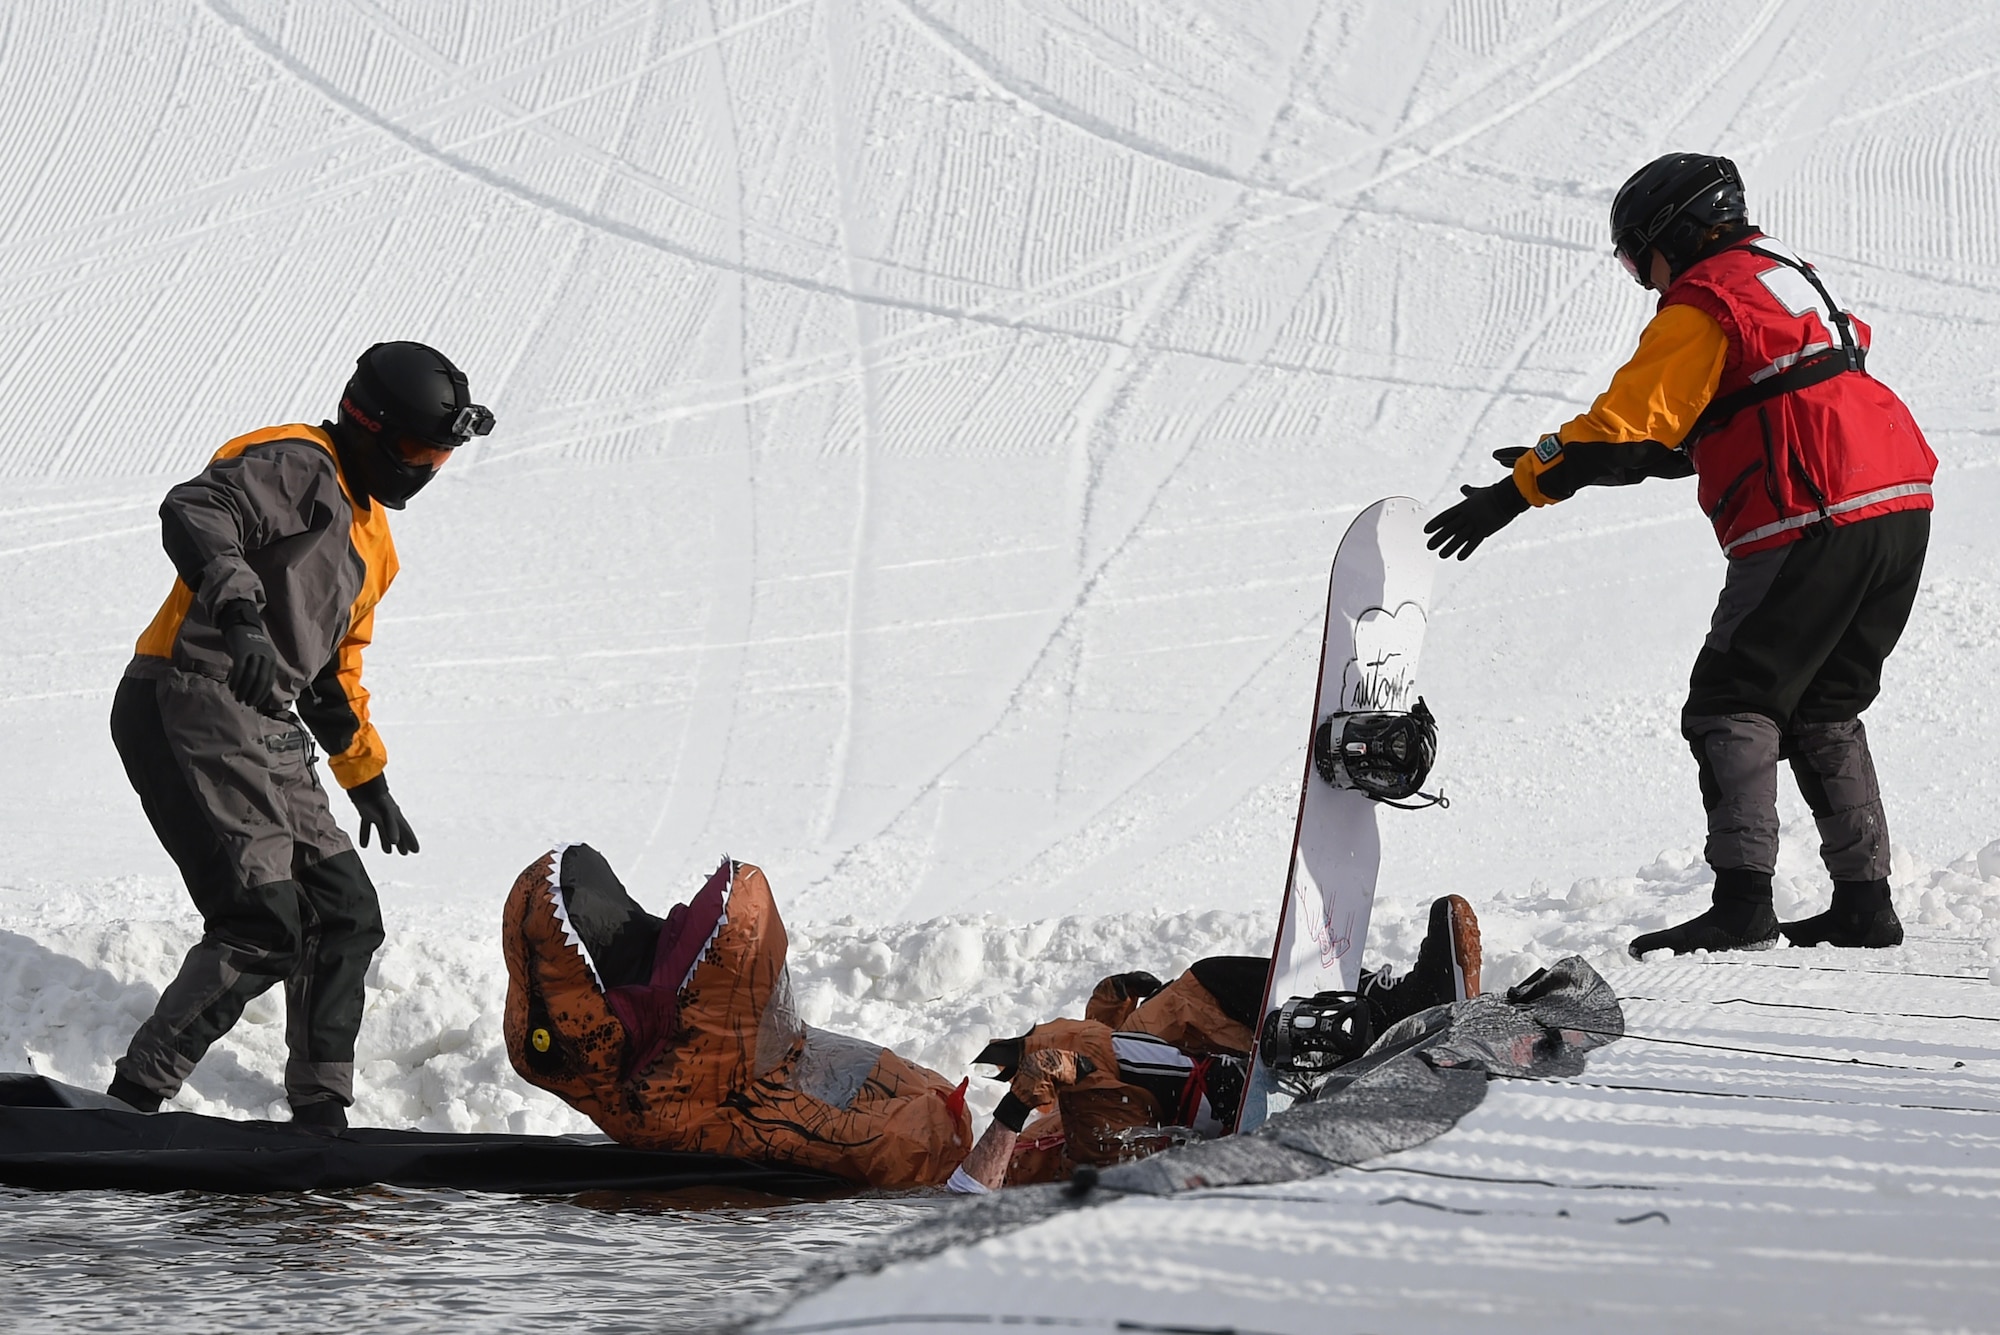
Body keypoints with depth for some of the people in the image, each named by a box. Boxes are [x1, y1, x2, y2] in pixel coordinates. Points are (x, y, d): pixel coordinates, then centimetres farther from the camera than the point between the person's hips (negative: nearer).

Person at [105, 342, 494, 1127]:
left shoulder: (368, 530, 24)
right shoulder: (298, 468, -7)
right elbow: (193, 512, -27)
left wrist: (367, 778, 34)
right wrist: (240, 612, -42)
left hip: (267, 734, 10)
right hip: (193, 710, -10)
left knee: (346, 915, 10)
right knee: (263, 928, -17)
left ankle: (320, 1114, 18)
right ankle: (131, 1104, -13)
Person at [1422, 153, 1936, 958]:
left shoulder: (1704, 303, -4)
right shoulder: (1786, 279, 25)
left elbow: (1629, 425, -10)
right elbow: (1692, 435, 30)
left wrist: (1516, 491, -5)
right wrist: (1558, 457, 27)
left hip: (1815, 523, -9)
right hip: (1900, 516, 9)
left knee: (1731, 708, -4)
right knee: (1824, 711, 18)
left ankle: (1742, 902, -14)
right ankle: (1865, 901, 14)